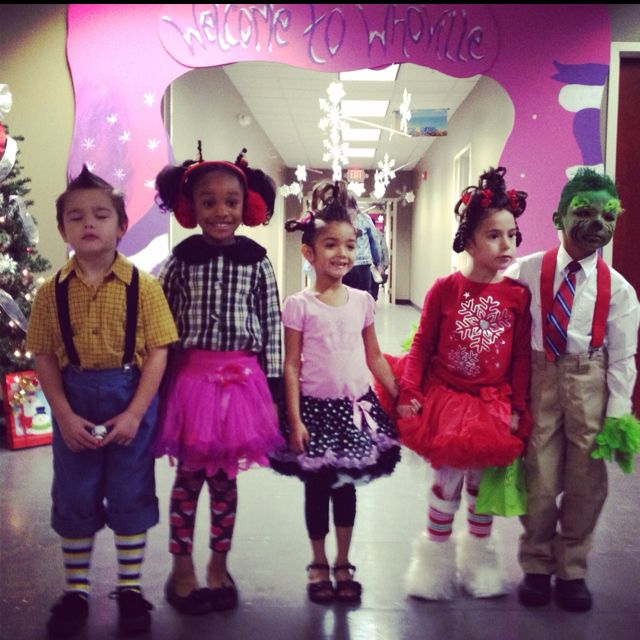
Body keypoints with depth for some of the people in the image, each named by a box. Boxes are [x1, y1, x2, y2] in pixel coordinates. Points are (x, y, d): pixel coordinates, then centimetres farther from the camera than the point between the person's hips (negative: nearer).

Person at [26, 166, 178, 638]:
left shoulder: (143, 285, -7)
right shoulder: (52, 291, -1)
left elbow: (158, 352, -8)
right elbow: (45, 358, -1)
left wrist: (134, 414, -14)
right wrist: (64, 416, -10)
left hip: (131, 400, -2)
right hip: (73, 405, 2)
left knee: (131, 497, 10)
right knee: (74, 499, 12)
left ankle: (131, 588, 27)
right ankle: (76, 592, 29)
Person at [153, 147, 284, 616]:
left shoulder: (256, 261, -1)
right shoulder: (182, 259, -1)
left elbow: (271, 327, 1)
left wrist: (273, 389, 0)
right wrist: (158, 384, 0)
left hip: (242, 380, 0)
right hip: (190, 378, 0)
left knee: (224, 476, 11)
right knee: (188, 475, 9)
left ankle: (219, 566, 28)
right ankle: (182, 569, 24)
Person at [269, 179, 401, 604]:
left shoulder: (362, 301, 2)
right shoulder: (299, 305, -8)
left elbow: (375, 357, 10)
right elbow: (291, 366, -8)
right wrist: (295, 420, -11)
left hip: (357, 407, 3)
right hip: (316, 408, -3)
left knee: (347, 488, 12)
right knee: (317, 489, 9)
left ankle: (343, 564, 28)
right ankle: (319, 566, 28)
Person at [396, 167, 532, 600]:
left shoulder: (518, 296, -4)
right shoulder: (445, 290, -8)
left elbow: (522, 356, -2)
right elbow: (422, 345, -4)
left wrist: (517, 407, -4)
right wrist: (410, 392, -9)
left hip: (493, 403, 2)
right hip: (445, 397, -2)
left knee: (483, 479, 13)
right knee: (448, 476, 5)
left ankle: (479, 556, 35)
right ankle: (437, 557, 26)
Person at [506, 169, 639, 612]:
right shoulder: (530, 270, -4)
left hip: (590, 382, 1)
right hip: (540, 376, 0)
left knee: (586, 481, 8)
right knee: (540, 478, 6)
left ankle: (572, 571, 27)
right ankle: (536, 567, 26)